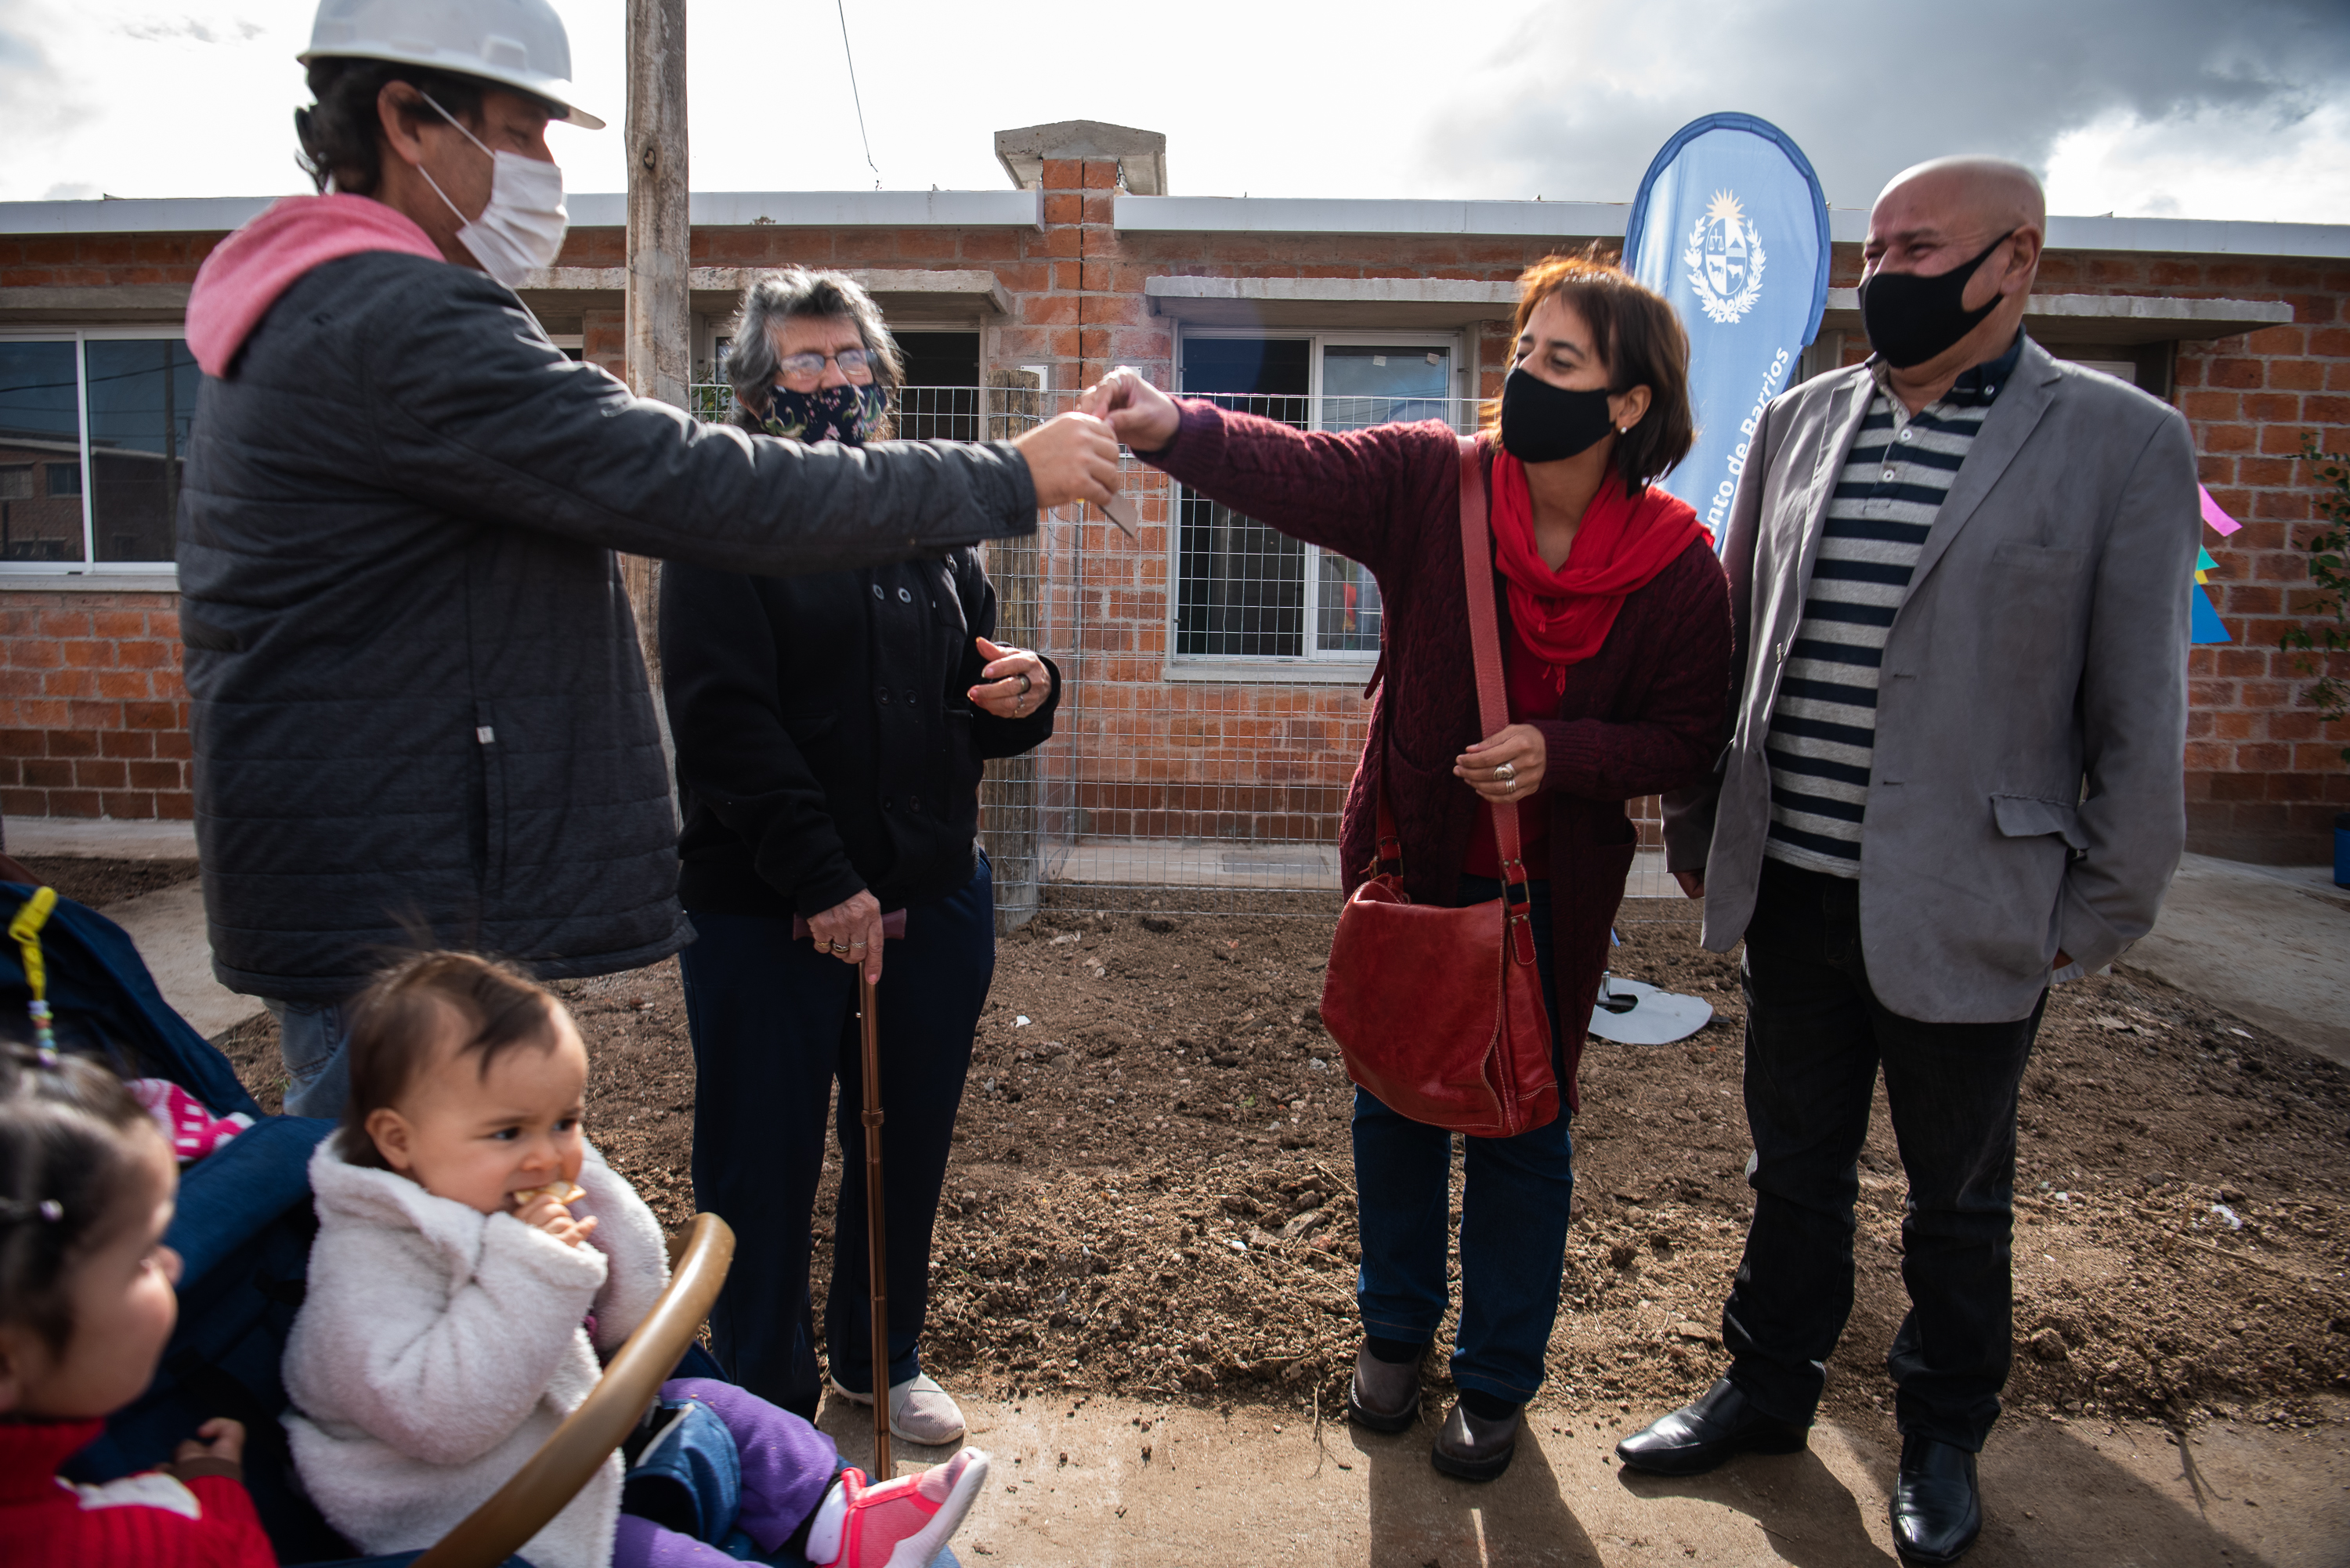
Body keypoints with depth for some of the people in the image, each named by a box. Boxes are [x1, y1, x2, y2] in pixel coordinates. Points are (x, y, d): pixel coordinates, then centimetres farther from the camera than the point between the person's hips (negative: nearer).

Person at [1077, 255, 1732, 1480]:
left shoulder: (1680, 569, -11)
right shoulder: (1434, 481, -11)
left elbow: (1686, 740, -6)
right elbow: (1296, 470, -27)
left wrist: (1558, 753, -23)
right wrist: (1175, 429, -46)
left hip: (1552, 892, -1)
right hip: (1410, 861, 1)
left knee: (1523, 1128, 11)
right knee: (1394, 1100, 16)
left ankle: (1497, 1380, 34)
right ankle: (1395, 1329, 42)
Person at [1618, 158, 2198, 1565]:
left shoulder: (2122, 443, -6)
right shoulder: (1801, 424, 6)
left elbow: (2141, 710, -5)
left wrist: (2100, 914, -5)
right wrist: (1700, 829, 11)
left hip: (1968, 910, -3)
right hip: (1794, 889, 4)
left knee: (1957, 1197, 16)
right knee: (1795, 1169, 19)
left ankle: (1944, 1436, 39)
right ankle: (1769, 1391, 40)